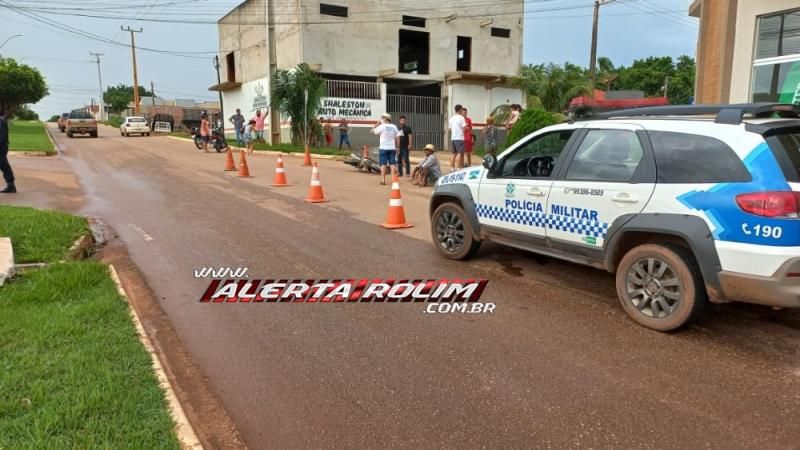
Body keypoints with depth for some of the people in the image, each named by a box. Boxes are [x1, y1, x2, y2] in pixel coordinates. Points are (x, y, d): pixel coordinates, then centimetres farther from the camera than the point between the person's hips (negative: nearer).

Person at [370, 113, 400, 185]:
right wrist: (397, 147, 12)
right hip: (392, 148, 3)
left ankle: (383, 179, -4)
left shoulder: (382, 126, -7)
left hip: (383, 148, -3)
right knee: (393, 163, 5)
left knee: (383, 164, -1)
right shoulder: (394, 127, 7)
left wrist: (377, 124, 9)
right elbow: (397, 138, 6)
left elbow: (372, 131, 1)